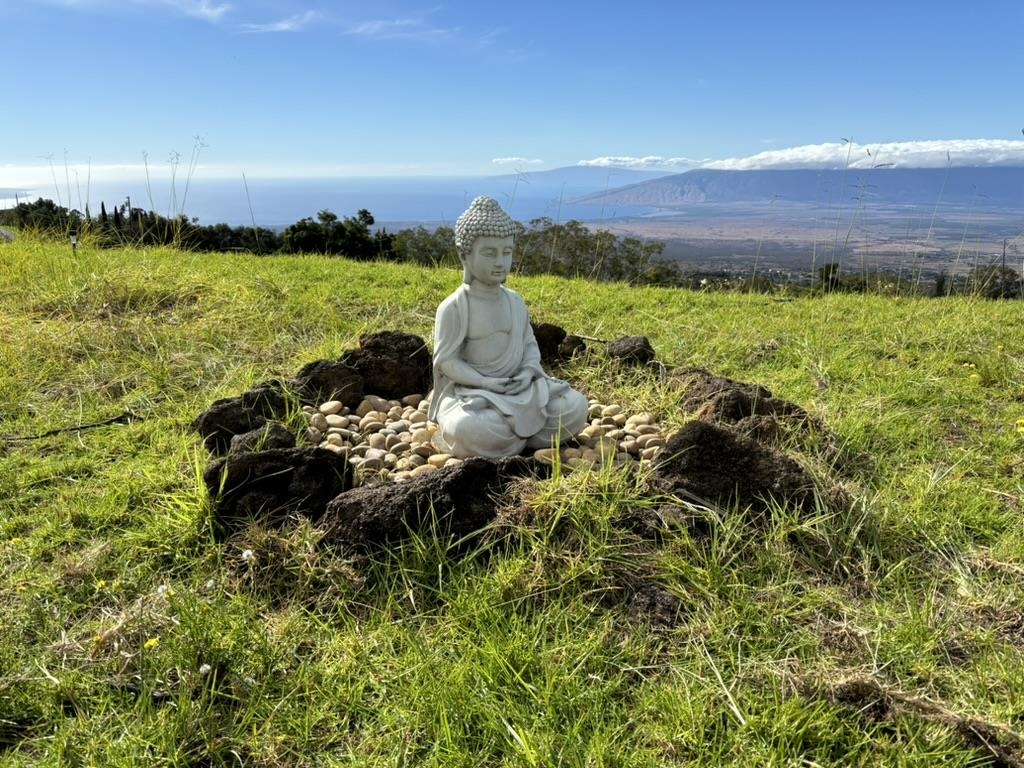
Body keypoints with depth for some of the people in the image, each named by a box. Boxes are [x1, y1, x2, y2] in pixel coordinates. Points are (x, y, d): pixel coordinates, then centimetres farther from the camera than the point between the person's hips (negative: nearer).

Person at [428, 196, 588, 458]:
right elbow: (446, 360, -11)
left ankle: (510, 436, -11)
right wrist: (485, 382, -22)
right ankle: (519, 437, -11)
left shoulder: (515, 301, 7)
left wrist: (528, 372, -10)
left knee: (576, 406, -11)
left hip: (518, 389, 6)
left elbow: (530, 345, 11)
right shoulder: (454, 307, -11)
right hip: (472, 393, -5)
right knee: (469, 429, -39)